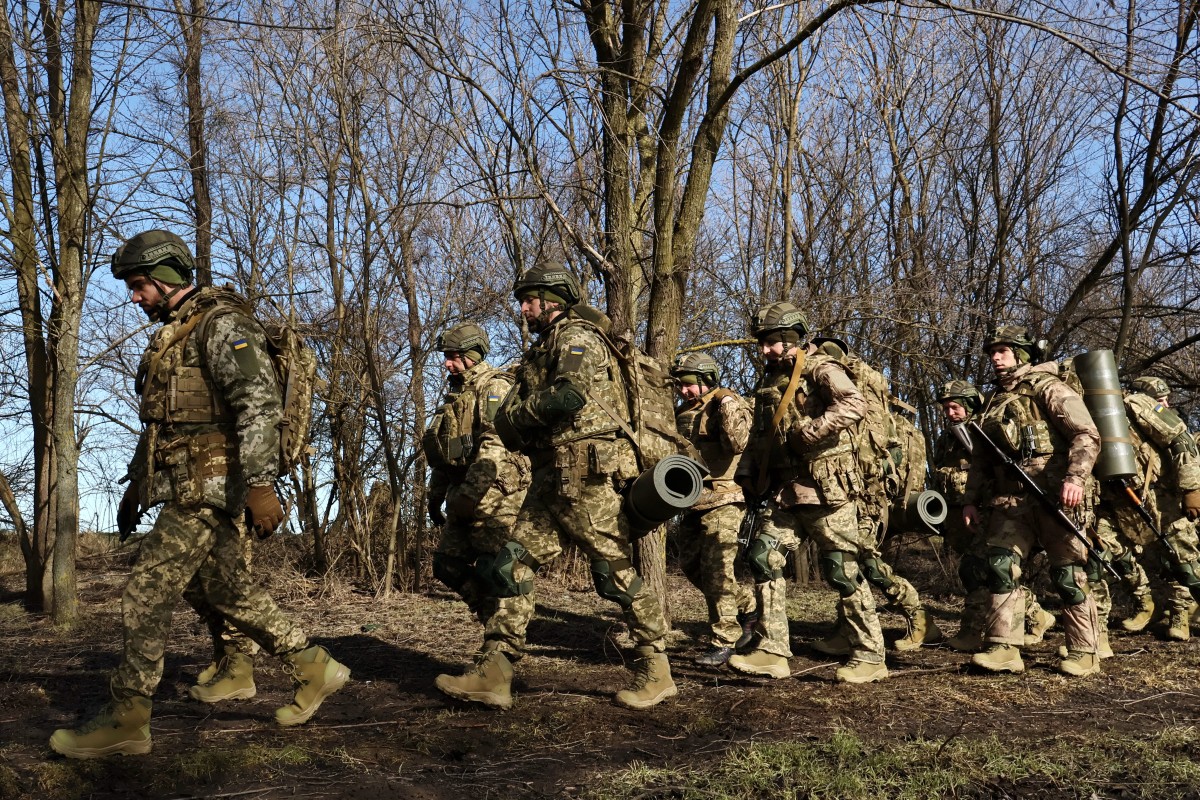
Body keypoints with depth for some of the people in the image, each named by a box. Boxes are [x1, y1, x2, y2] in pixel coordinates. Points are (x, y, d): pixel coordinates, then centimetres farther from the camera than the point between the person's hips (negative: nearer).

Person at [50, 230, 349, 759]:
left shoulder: (221, 323, -11)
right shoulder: (172, 336, 21)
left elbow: (260, 404, -23)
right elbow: (158, 424, 28)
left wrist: (260, 484, -30)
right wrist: (136, 485, 29)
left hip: (207, 490, -10)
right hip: (189, 490, 10)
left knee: (146, 596, -7)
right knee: (230, 593, 13)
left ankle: (125, 722, 2)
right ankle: (315, 669, 23)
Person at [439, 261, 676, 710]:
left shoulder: (576, 337, -5)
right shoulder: (541, 349, 23)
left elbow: (572, 394, -24)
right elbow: (508, 418, 23)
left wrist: (519, 413, -8)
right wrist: (511, 419, -2)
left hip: (586, 475, -9)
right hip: (550, 479, 9)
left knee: (618, 571, -2)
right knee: (511, 567, 1)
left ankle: (656, 673, 10)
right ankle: (493, 674, 2)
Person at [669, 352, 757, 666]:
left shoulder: (727, 404, -10)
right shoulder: (682, 412, 14)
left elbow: (737, 444, -26)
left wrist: (730, 409, -31)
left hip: (722, 500, -9)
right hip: (693, 501, 9)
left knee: (716, 569, -9)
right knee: (691, 564, 13)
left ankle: (723, 642, 1)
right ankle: (747, 607, 28)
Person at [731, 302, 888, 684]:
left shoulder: (819, 370, -8)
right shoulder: (768, 382, 17)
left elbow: (855, 404, -27)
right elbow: (759, 436, 24)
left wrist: (809, 430, -28)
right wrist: (746, 475, 12)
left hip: (825, 488, -8)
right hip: (785, 491, 8)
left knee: (842, 570, -2)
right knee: (763, 557, -1)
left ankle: (869, 656, 10)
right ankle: (771, 651, 4)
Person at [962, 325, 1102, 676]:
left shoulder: (1047, 389, -3)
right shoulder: (993, 402, 19)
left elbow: (1087, 435, -12)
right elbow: (980, 457, 23)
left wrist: (1075, 477, -25)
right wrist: (970, 499, 16)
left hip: (1054, 496, -6)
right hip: (1010, 499, 6)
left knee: (1068, 575, 0)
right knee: (1001, 567, -4)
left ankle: (1084, 651, 11)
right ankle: (1004, 648, -1)